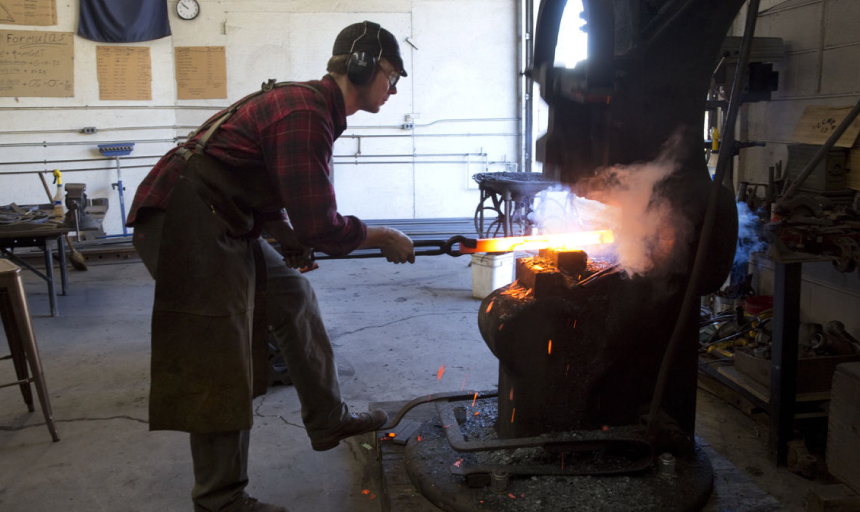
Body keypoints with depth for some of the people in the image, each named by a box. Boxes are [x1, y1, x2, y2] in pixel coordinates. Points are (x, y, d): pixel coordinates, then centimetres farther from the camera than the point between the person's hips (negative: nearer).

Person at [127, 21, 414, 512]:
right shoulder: (306, 114, -20)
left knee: (293, 296, 15)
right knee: (220, 363, -7)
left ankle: (328, 420, 29)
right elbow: (320, 227, -23)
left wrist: (286, 233, 7)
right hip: (184, 224, -11)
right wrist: (385, 238, -6)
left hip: (222, 224, 11)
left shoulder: (310, 104, 13)